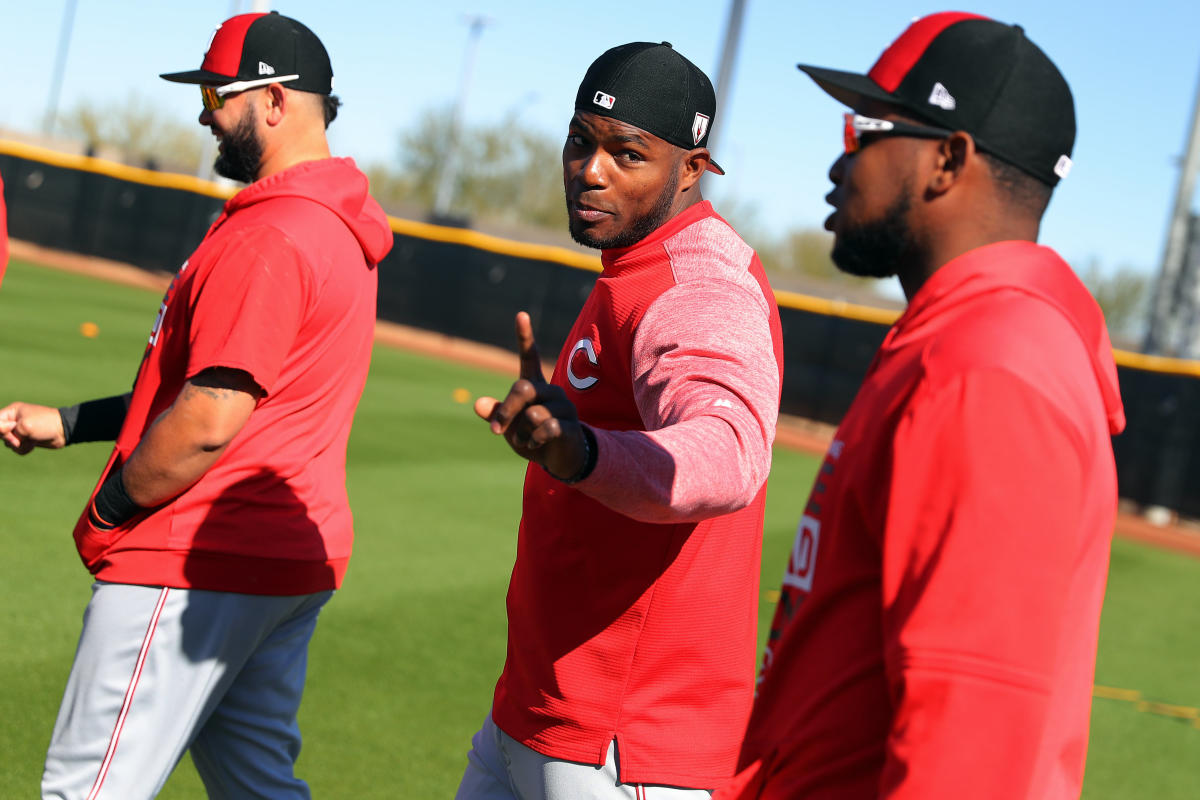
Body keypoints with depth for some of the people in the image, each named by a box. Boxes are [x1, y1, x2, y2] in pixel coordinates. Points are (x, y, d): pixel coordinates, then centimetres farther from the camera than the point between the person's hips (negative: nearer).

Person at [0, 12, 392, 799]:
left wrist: (105, 514, -7)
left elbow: (209, 421, -23)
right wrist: (65, 423, 18)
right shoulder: (338, 226, 15)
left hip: (197, 566, -10)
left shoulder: (267, 235, -18)